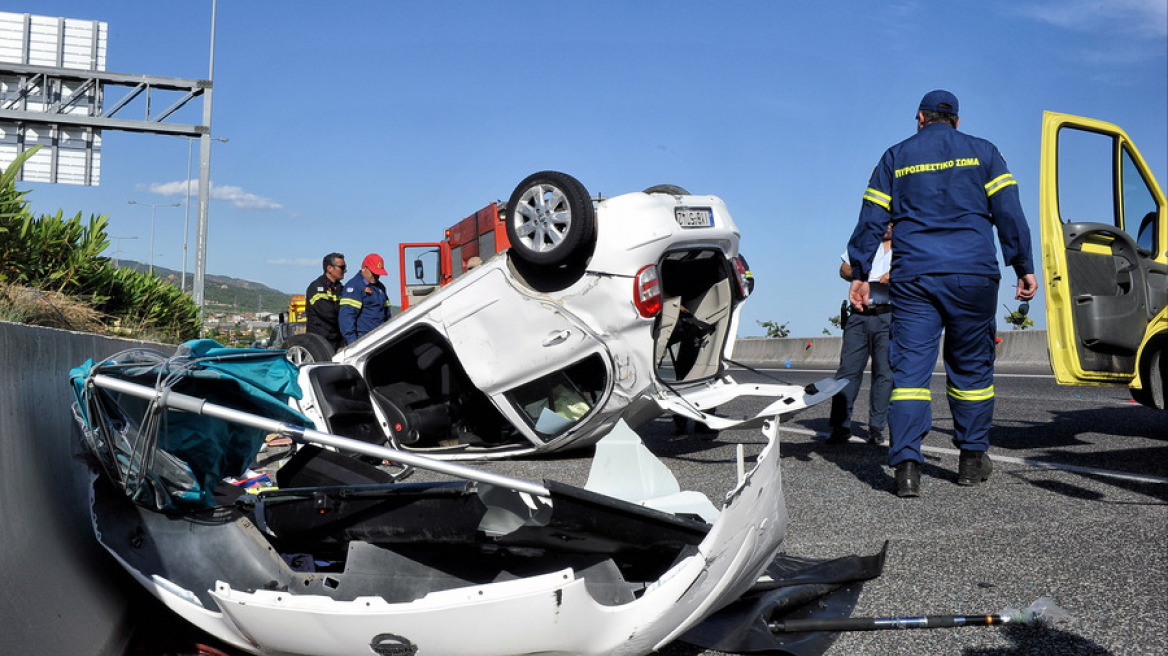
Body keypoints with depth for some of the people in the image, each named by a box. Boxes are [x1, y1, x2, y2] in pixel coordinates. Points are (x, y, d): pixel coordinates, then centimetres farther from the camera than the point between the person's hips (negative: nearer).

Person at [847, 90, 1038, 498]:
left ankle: (906, 465, -14)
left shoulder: (895, 157, 12)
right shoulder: (982, 152, 11)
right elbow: (1008, 212, 2)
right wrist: (1023, 266, 4)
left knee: (910, 368, -3)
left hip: (913, 277, 0)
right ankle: (972, 459, 20)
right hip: (973, 277, 0)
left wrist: (860, 273, 10)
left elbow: (871, 219, 7)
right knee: (971, 367, 12)